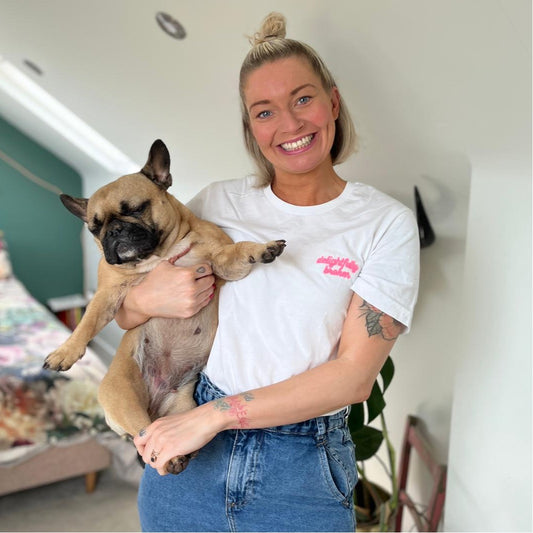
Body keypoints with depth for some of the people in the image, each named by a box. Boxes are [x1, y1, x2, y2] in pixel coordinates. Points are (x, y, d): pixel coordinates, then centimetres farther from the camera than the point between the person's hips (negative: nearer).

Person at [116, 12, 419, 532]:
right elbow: (122, 314, 6)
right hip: (184, 457, 3)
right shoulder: (218, 202, -1)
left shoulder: (386, 223, -8)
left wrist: (216, 413, -19)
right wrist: (145, 298, -17)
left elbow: (356, 375, -14)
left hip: (303, 476, -2)